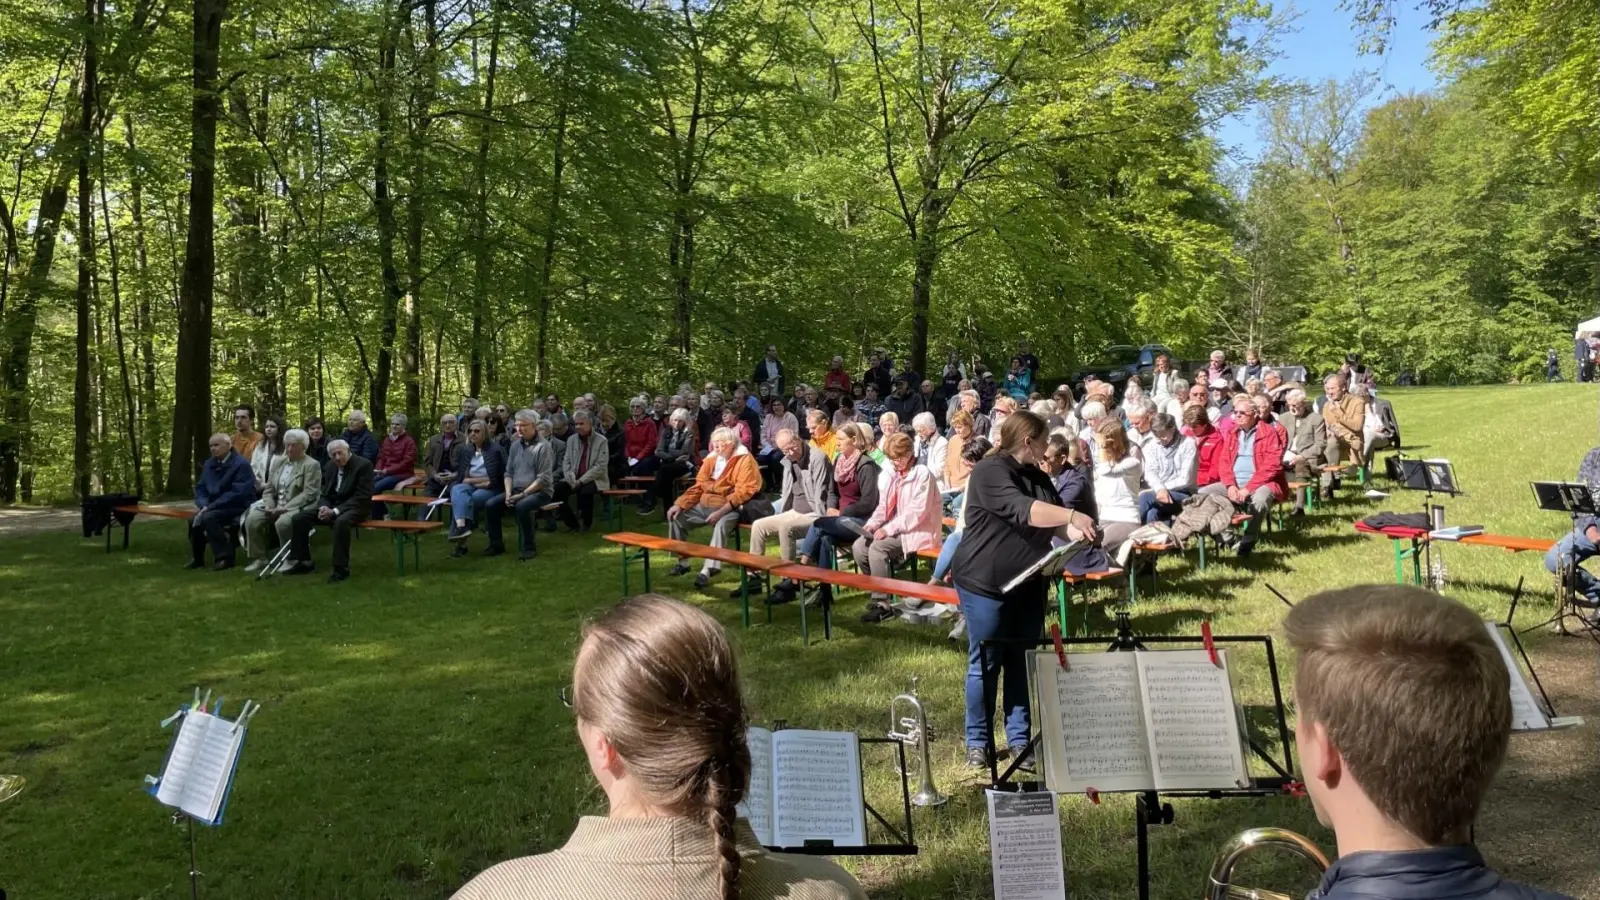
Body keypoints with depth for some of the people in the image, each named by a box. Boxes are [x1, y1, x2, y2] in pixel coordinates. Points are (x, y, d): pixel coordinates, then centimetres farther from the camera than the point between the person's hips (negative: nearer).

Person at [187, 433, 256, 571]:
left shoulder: (240, 464, -16)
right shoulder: (209, 463, 10)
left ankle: (225, 557, -22)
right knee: (194, 520, -11)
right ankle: (197, 557, 9)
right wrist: (203, 505, -10)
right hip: (216, 507, 8)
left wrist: (211, 507, -25)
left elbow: (238, 493, -23)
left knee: (208, 517, -29)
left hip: (238, 507, -8)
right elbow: (200, 487, 13)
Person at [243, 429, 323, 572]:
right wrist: (270, 506, -5)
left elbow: (309, 494, -15)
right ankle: (259, 558, -4)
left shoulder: (312, 465, -6)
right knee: (252, 519, -17)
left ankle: (291, 559, -15)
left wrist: (285, 508, -20)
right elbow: (269, 489, 16)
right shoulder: (278, 462, 16)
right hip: (276, 506, 7)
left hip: (298, 507, -6)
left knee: (282, 522, -35)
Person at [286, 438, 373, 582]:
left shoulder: (364, 465, -14)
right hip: (332, 505, 7)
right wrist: (324, 507, -10)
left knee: (341, 522, -39)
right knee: (299, 518, -8)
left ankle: (341, 567, -29)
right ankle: (305, 562, 3)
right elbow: (325, 493, 14)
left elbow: (362, 497, -18)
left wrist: (335, 511, -24)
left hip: (355, 507, -7)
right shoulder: (330, 466, 8)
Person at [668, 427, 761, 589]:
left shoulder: (744, 460, -13)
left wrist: (721, 512, -28)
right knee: (675, 516, -3)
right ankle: (683, 562, 7)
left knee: (721, 525, -37)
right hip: (704, 505, 7)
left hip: (729, 509, -7)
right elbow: (698, 486, 14)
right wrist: (680, 504, 0)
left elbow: (743, 492, -21)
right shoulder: (711, 459, 7)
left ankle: (708, 569, -35)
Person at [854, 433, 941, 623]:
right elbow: (883, 507, 16)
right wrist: (871, 525, -4)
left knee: (877, 548, -28)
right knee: (859, 547, -12)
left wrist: (889, 529, -22)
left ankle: (882, 603, -20)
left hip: (917, 531, -8)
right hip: (893, 530, 8)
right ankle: (876, 592, 0)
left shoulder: (922, 474, -12)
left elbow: (917, 512, -19)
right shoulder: (890, 474, 10)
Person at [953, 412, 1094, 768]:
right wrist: (1072, 516, -32)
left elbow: (1052, 524, 10)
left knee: (1023, 663, 10)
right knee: (985, 664, 3)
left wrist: (1076, 532, -11)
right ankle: (978, 740, 16)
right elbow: (1022, 511, -29)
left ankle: (1020, 739, 19)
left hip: (1028, 584, 8)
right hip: (985, 583, -7)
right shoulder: (990, 472, -16)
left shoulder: (1038, 477, 12)